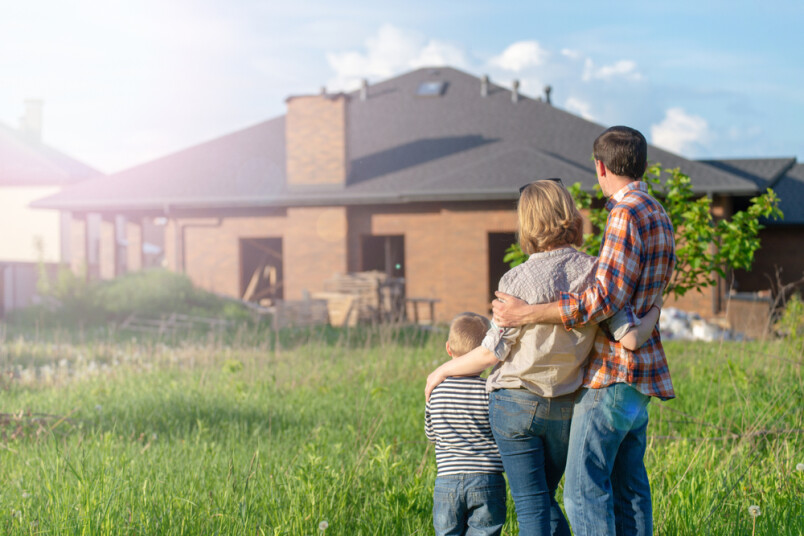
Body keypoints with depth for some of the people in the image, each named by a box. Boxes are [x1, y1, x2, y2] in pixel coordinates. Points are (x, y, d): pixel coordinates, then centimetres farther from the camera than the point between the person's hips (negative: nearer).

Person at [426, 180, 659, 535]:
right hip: (565, 409, 4)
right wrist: (654, 310, 7)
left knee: (531, 508, 2)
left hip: (516, 402, -4)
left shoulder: (518, 281, -16)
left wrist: (443, 371, 5)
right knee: (543, 499, 22)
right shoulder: (594, 274, -8)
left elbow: (492, 352, -10)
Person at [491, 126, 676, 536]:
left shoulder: (627, 214, -15)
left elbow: (605, 299, -22)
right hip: (638, 377, 10)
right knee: (628, 485, 11)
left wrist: (527, 314, -19)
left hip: (612, 373, -10)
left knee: (585, 487, -9)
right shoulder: (658, 215, 17)